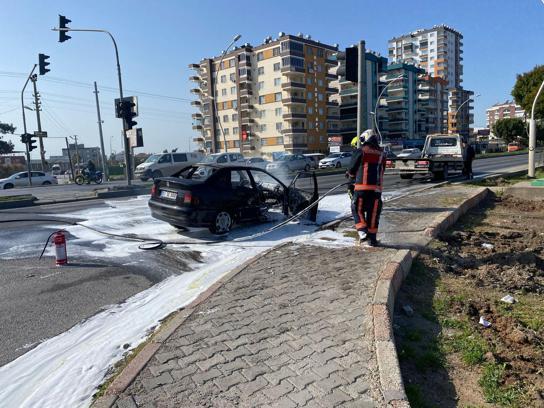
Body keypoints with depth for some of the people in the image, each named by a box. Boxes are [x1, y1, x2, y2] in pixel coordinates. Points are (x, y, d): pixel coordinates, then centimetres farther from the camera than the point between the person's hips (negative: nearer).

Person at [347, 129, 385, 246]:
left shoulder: (360, 152, -2)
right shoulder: (381, 154, 11)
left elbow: (352, 169, 3)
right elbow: (381, 171, 18)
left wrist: (350, 174, 25)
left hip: (361, 187, -4)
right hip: (376, 188, 4)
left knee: (357, 210, 10)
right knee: (373, 213, 11)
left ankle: (362, 232, -5)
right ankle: (372, 238, 14)